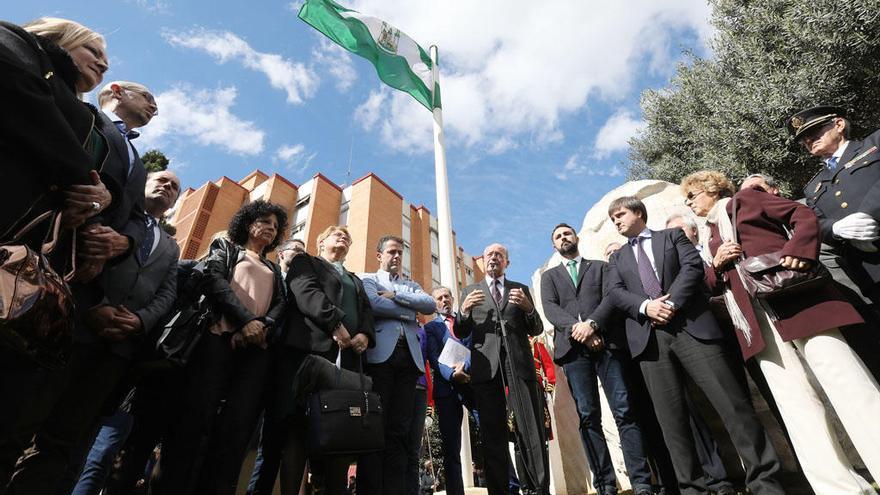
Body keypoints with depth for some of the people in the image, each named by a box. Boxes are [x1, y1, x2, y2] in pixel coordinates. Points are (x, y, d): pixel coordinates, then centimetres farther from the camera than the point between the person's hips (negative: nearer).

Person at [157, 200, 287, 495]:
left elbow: (280, 304, 14)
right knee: (197, 417, -13)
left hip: (256, 346, 3)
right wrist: (245, 319, -12)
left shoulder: (274, 269, 30)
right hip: (219, 337, -3)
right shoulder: (225, 247, 20)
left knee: (238, 426, -8)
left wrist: (261, 326, -9)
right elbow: (214, 280, 1)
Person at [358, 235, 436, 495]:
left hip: (409, 356, 4)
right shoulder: (369, 279, 16)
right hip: (380, 354, -3)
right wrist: (409, 312, 2)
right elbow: (374, 304, -7)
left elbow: (430, 304, 7)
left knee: (400, 430, 1)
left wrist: (396, 295, -1)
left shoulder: (412, 285, 28)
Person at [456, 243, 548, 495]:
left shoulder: (520, 289, 18)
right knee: (492, 434, 2)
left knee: (532, 429, -2)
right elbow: (460, 333, 11)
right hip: (487, 367, 0)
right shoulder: (470, 291, 17)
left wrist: (528, 308, -8)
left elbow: (536, 330, 12)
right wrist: (464, 310, -10)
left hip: (520, 363, 0)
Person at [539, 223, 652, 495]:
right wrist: (576, 328, -13)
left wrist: (592, 324, -14)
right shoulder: (549, 276, 20)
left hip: (605, 342, 0)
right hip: (573, 348, 1)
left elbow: (611, 297, 3)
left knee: (624, 411, -6)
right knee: (588, 417, -1)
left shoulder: (600, 267, 20)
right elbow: (550, 309, 4)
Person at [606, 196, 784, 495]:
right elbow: (615, 292, 7)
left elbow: (693, 266, -1)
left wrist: (672, 303, -13)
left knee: (731, 402, -4)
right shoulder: (617, 258, 22)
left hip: (690, 326, -2)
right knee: (670, 417, 1)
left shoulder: (673, 236, 16)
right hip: (649, 338, 2)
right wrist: (645, 306, -12)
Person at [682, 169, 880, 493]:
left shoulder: (746, 198, 13)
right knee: (794, 400, -3)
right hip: (756, 318, 4)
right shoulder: (711, 238, 25)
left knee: (847, 382, -8)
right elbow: (712, 285, 22)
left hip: (795, 296, -4)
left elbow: (804, 216, 3)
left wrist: (798, 250, -16)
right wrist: (716, 263, 1)